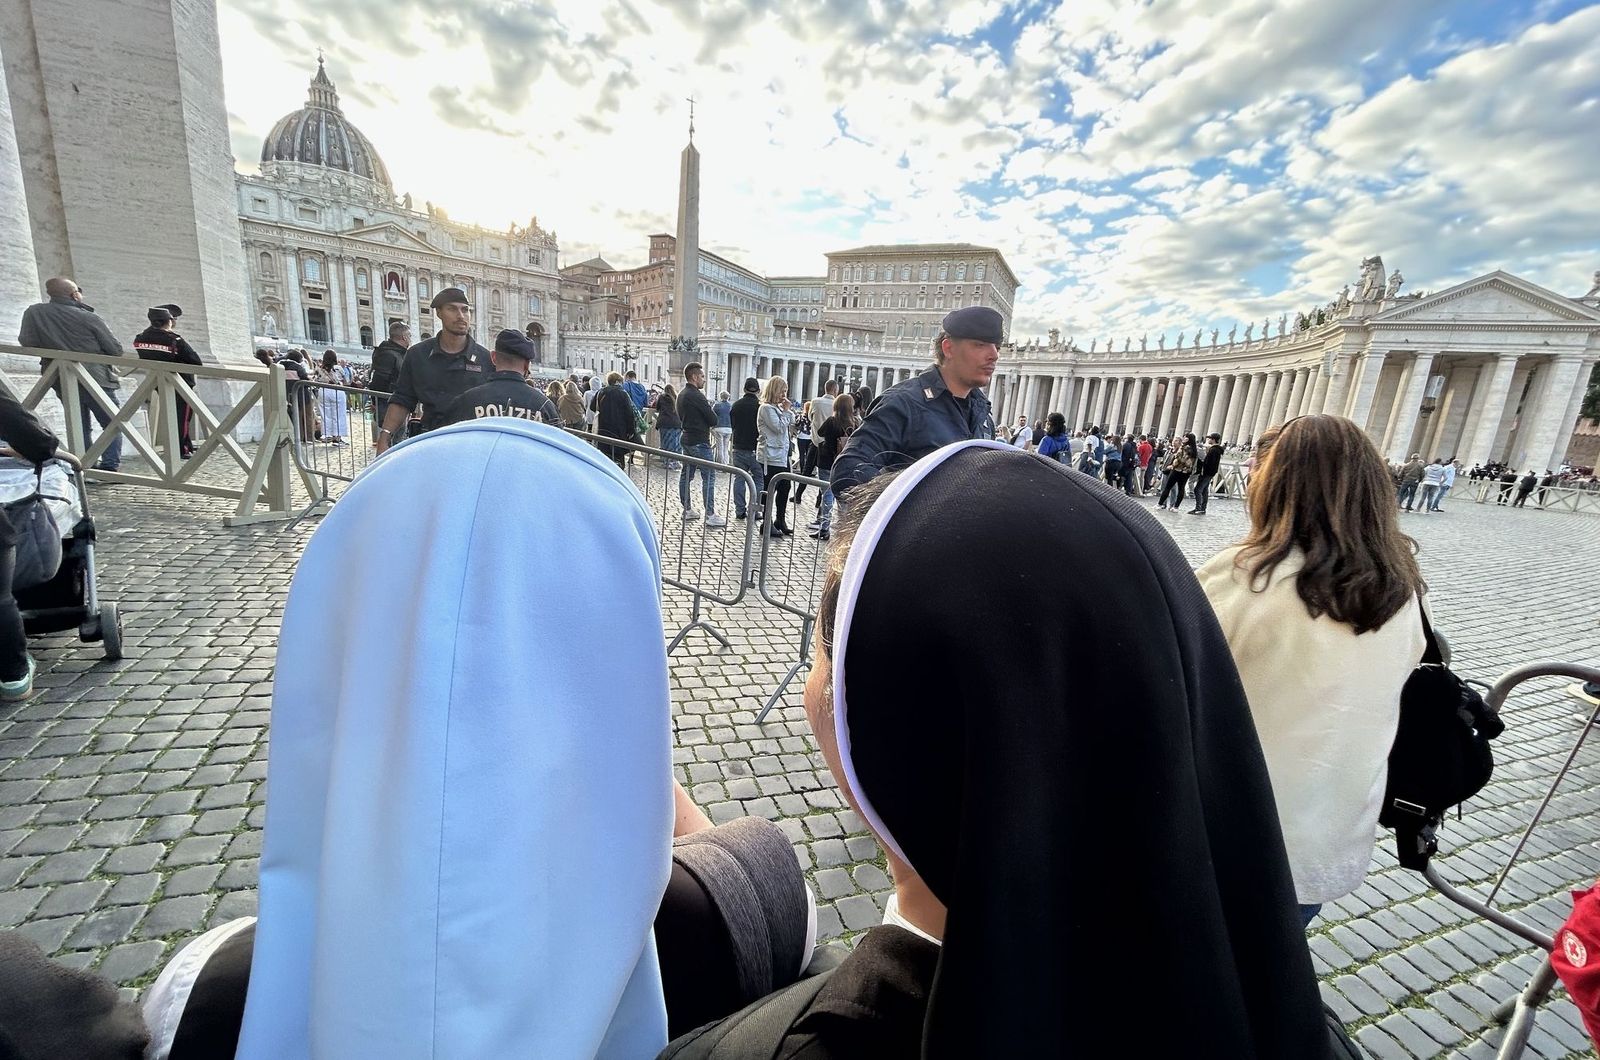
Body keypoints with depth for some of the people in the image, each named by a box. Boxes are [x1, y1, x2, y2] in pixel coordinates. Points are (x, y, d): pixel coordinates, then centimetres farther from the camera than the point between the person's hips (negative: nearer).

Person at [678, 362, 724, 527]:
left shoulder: (682, 395, 12)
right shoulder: (696, 395, -17)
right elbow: (713, 419, -16)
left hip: (687, 440, 10)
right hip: (700, 442, -10)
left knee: (686, 476, 12)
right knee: (708, 478, -6)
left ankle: (687, 510, 19)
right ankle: (711, 515, -6)